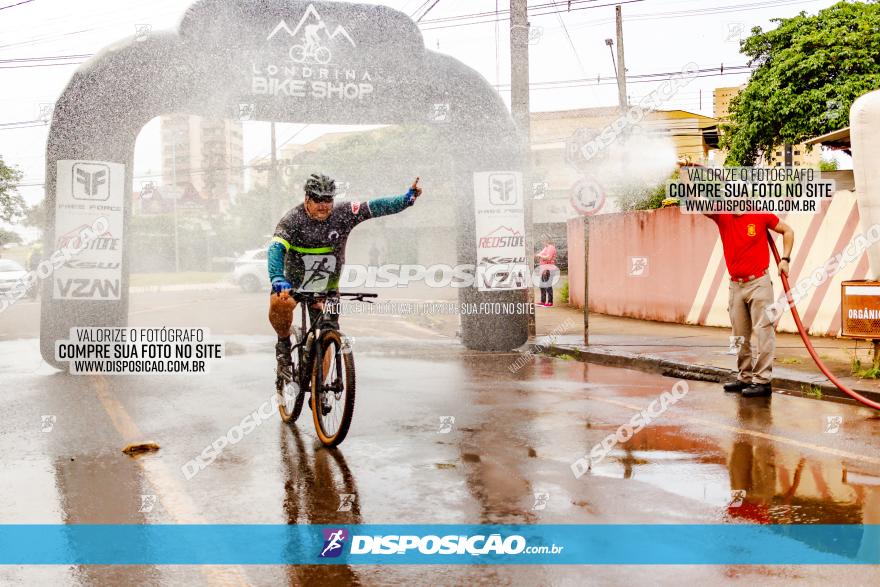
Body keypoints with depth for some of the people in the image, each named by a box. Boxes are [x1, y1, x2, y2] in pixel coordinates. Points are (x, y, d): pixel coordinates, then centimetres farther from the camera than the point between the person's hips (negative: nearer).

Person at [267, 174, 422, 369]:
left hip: (326, 289, 2)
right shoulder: (293, 219, -20)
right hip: (293, 283, -2)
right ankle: (284, 341, -4)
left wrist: (407, 198, -30)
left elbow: (374, 208, -17)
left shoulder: (342, 214, -13)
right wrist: (277, 280, -50)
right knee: (279, 305, -33)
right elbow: (276, 249, -32)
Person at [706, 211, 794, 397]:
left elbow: (787, 231, 9)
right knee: (740, 336, 10)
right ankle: (744, 378, 21)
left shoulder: (760, 214, -2)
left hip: (758, 283, -4)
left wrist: (785, 259, 0)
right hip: (736, 285, 4)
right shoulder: (722, 216, 3)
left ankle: (762, 380, -2)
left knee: (763, 332, -5)